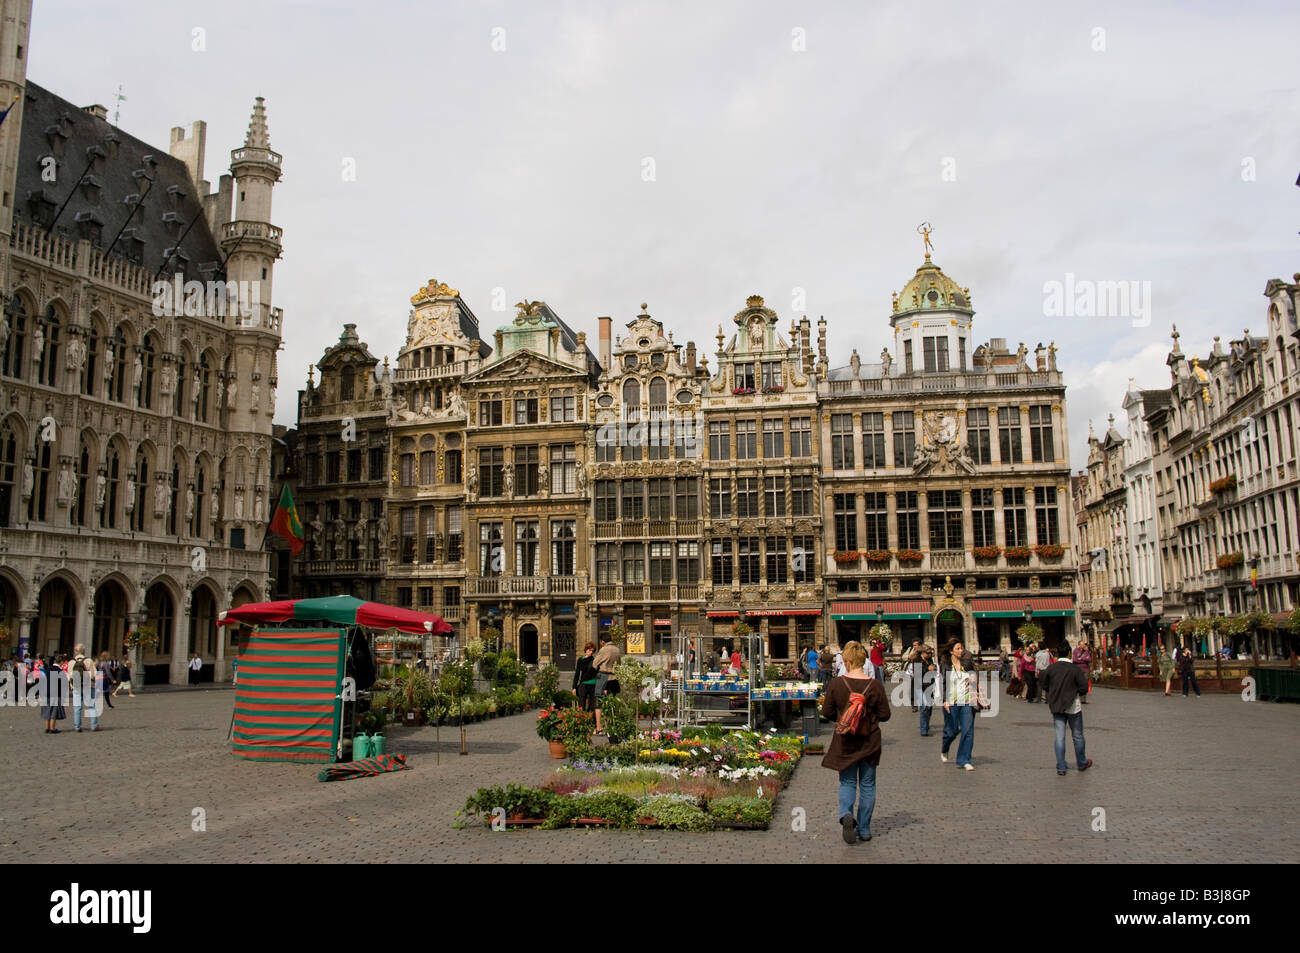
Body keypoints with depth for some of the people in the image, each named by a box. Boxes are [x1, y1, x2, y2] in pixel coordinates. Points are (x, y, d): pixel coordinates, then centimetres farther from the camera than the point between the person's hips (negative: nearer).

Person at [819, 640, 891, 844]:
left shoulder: (836, 684, -11)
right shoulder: (875, 685, -11)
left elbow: (826, 712, -4)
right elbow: (885, 715, -5)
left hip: (845, 742, 0)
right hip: (870, 742, 0)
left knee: (847, 782, 12)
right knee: (867, 785, 13)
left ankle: (846, 814, -14)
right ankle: (864, 829, 17)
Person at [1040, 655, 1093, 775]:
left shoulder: (1050, 668, -2)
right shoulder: (1075, 669, -12)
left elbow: (1045, 687, 7)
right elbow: (1084, 688, -13)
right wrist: (1075, 693, 6)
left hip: (1056, 707, 3)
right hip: (1073, 707, -3)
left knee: (1059, 737, 5)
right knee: (1077, 736, 14)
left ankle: (1060, 768, 3)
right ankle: (1082, 764, 29)